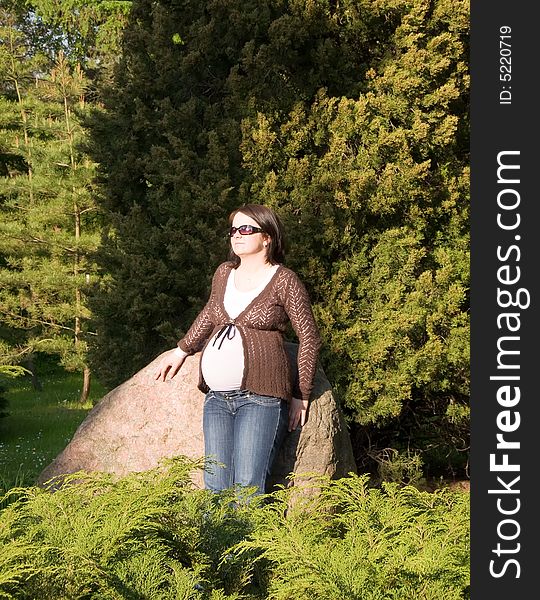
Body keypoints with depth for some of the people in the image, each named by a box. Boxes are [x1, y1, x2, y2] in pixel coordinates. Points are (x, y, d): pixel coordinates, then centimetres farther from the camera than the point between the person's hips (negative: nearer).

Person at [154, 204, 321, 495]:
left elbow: (309, 337, 0)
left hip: (260, 395, -6)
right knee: (215, 485, 1)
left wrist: (301, 395, 0)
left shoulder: (284, 281, -2)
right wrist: (181, 351, 39)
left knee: (246, 487, -13)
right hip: (217, 396, 6)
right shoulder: (224, 273, 15)